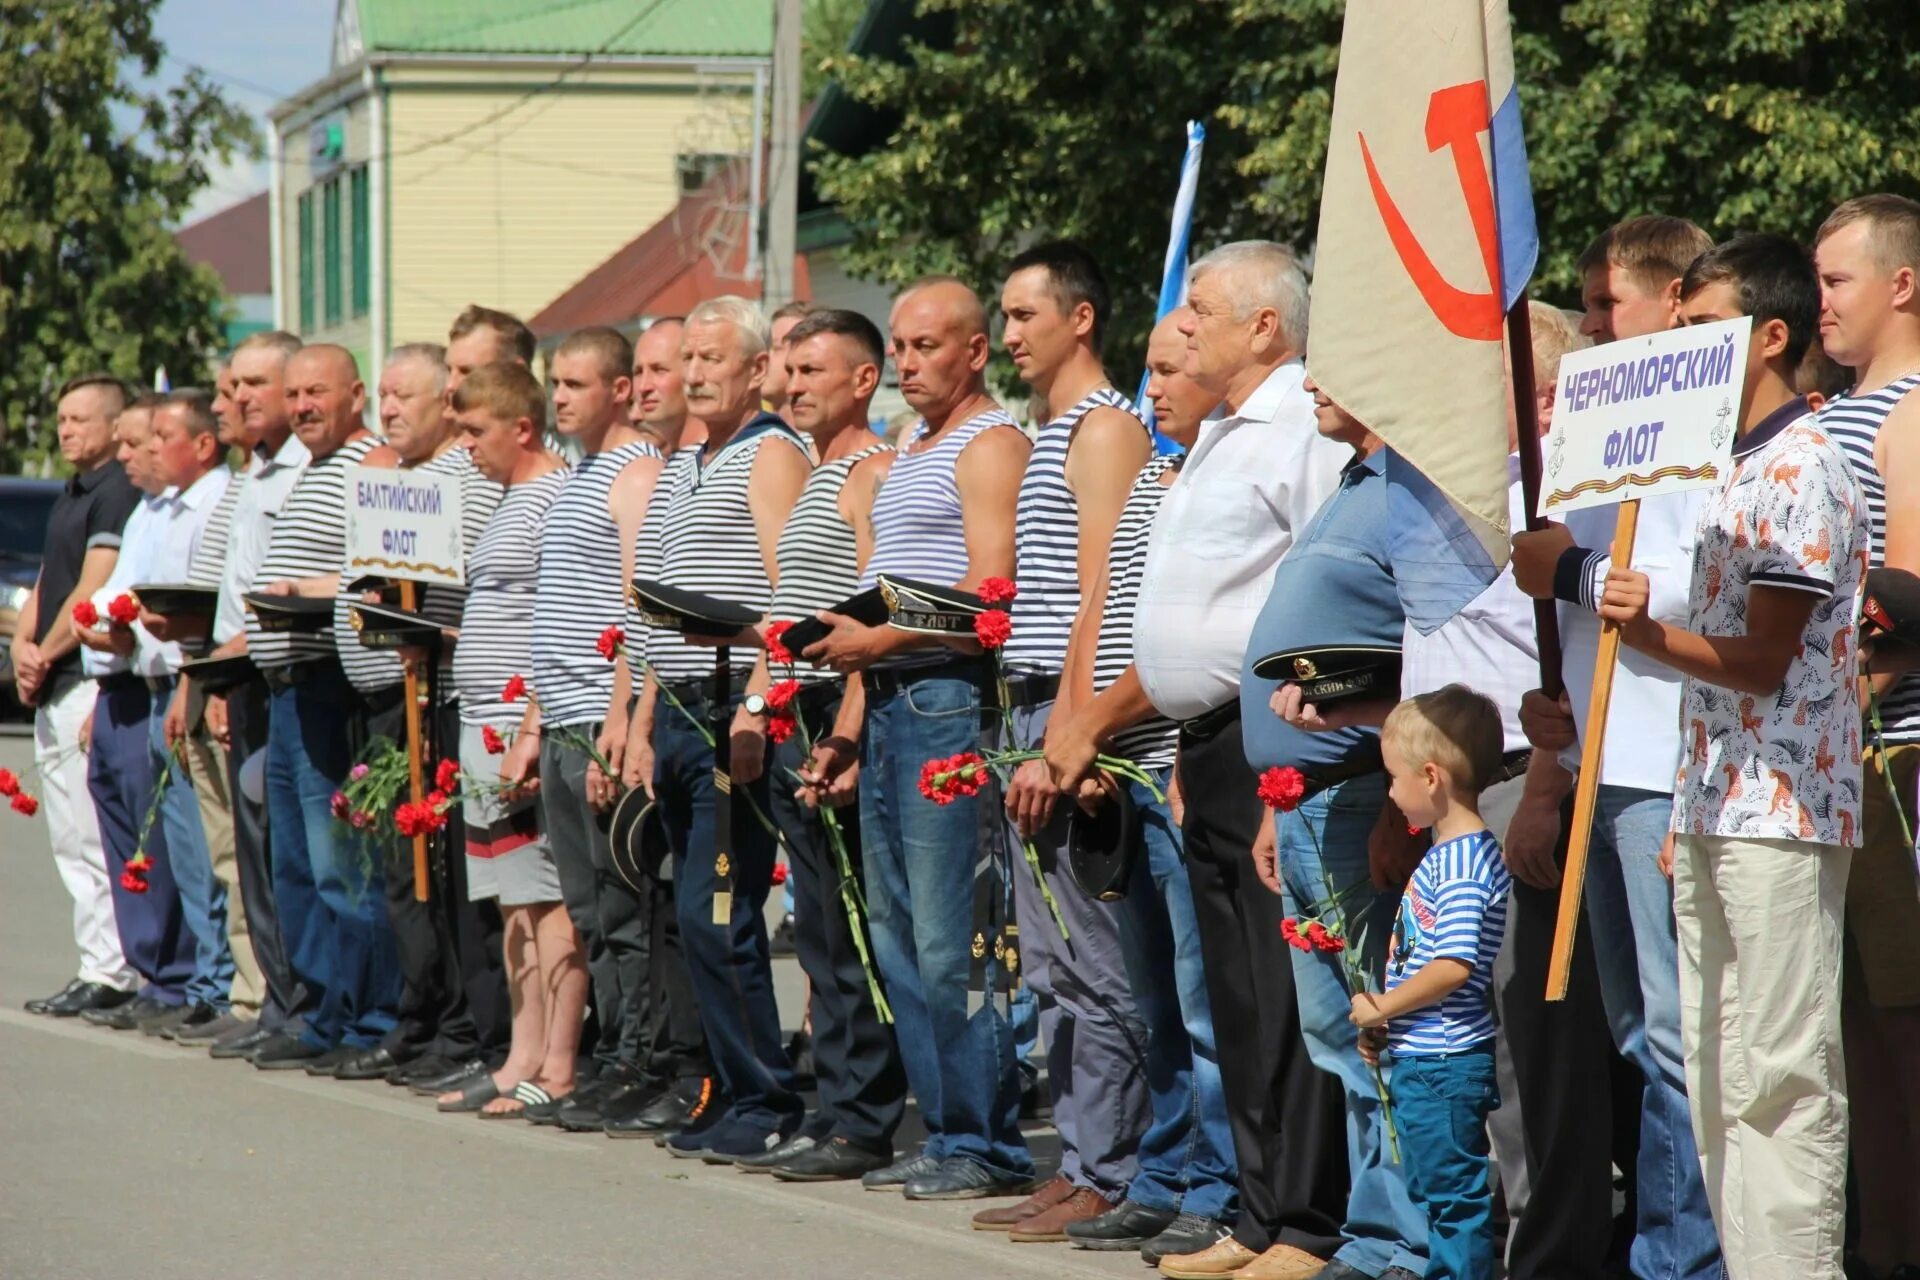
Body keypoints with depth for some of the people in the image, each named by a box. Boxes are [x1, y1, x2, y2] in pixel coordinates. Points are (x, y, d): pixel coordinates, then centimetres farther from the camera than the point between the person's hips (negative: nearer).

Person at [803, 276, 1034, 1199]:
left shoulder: (990, 445, -7)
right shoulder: (908, 454, 22)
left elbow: (991, 589, -17)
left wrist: (880, 639, -18)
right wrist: (845, 642, 9)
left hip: (949, 698, -10)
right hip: (889, 704, 10)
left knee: (949, 940, -10)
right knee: (896, 932, 9)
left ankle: (986, 1143, -6)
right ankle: (943, 1129, 13)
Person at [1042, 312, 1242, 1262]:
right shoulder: (1148, 484, 19)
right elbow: (1103, 616, 19)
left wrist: (1091, 726, -10)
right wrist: (1070, 739, 7)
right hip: (1122, 775, 9)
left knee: (1207, 1002, -7)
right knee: (1157, 1002, 13)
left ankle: (1218, 1197, -3)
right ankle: (1165, 1184, 19)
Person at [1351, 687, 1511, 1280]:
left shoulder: (1465, 862, -19)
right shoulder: (1444, 852, 13)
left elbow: (1452, 967, -27)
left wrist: (1381, 1007, -15)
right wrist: (1384, 1026, 15)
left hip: (1446, 1063, -11)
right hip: (1421, 1059, 11)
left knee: (1456, 1191, -5)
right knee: (1432, 1187, 19)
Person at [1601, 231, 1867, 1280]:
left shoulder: (1805, 470, -10)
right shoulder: (1733, 468, 19)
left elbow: (1763, 658, -15)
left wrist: (1651, 634, -30)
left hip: (1781, 809, -10)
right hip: (1716, 806, 10)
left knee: (1781, 1075, -10)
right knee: (1714, 1077, 9)